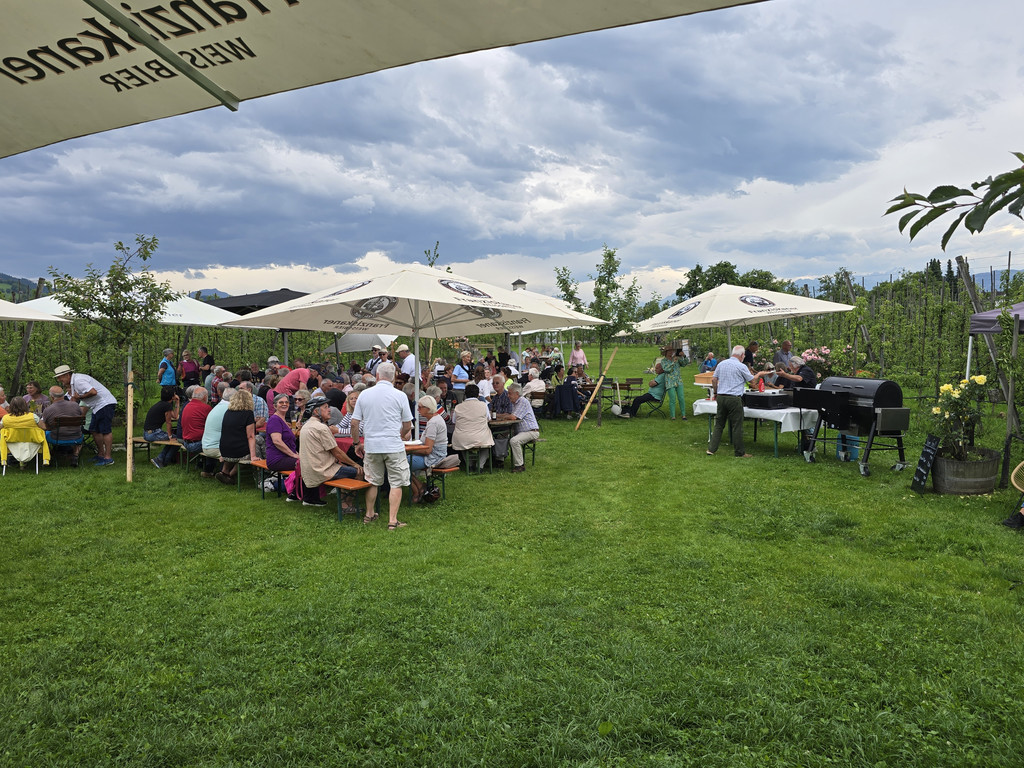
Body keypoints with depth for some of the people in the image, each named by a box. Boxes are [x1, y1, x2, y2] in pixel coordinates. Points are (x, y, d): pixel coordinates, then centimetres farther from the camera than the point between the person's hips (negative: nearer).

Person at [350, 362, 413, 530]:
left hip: (371, 445, 3)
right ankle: (392, 520, 2)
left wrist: (357, 443, 16)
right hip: (394, 446, -3)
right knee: (396, 484, 5)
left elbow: (354, 423, 3)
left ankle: (369, 515, 31)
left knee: (373, 481, 18)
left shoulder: (364, 394, 1)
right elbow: (407, 425, 2)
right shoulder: (400, 396, -6)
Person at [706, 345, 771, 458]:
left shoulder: (721, 364, 7)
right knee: (737, 426, 3)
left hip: (721, 397, 5)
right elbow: (752, 380, 5)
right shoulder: (741, 367, -8)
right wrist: (759, 374, 24)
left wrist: (715, 392, 21)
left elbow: (714, 379, 9)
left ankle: (711, 449, 10)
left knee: (719, 424, 12)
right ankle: (739, 452, 10)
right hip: (734, 399, -5)